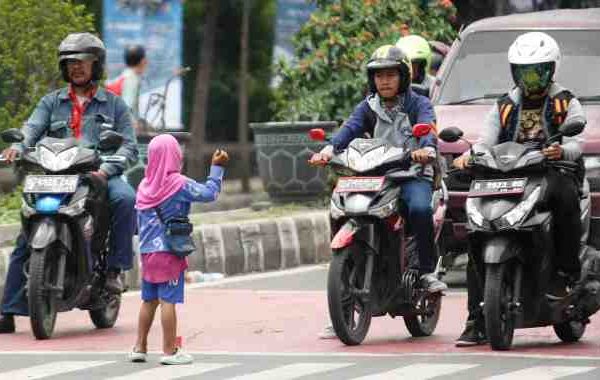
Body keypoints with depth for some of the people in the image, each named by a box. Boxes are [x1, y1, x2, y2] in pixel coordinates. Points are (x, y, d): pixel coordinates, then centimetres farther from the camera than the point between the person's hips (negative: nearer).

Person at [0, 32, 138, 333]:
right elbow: (33, 128, -2)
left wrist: (107, 168, -17)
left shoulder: (114, 104, 13)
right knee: (25, 239, -11)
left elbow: (129, 146, 4)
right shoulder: (52, 102, 17)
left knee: (125, 198, -35)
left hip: (100, 177, -2)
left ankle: (114, 269, -26)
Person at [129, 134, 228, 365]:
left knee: (149, 300, 14)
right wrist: (217, 168, 1)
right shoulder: (179, 185, -12)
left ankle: (139, 347, 17)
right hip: (170, 251, -6)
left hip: (147, 251, 6)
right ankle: (169, 351, -4)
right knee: (168, 300, -5)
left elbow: (140, 219, 13)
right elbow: (209, 194, -9)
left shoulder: (144, 186, 7)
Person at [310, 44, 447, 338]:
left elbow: (428, 126, -16)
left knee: (419, 207, -37)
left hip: (413, 174, -3)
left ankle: (427, 271, -16)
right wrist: (329, 149, -27)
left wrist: (427, 148, -41)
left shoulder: (418, 104, 5)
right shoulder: (368, 107, 14)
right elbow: (351, 128, -5)